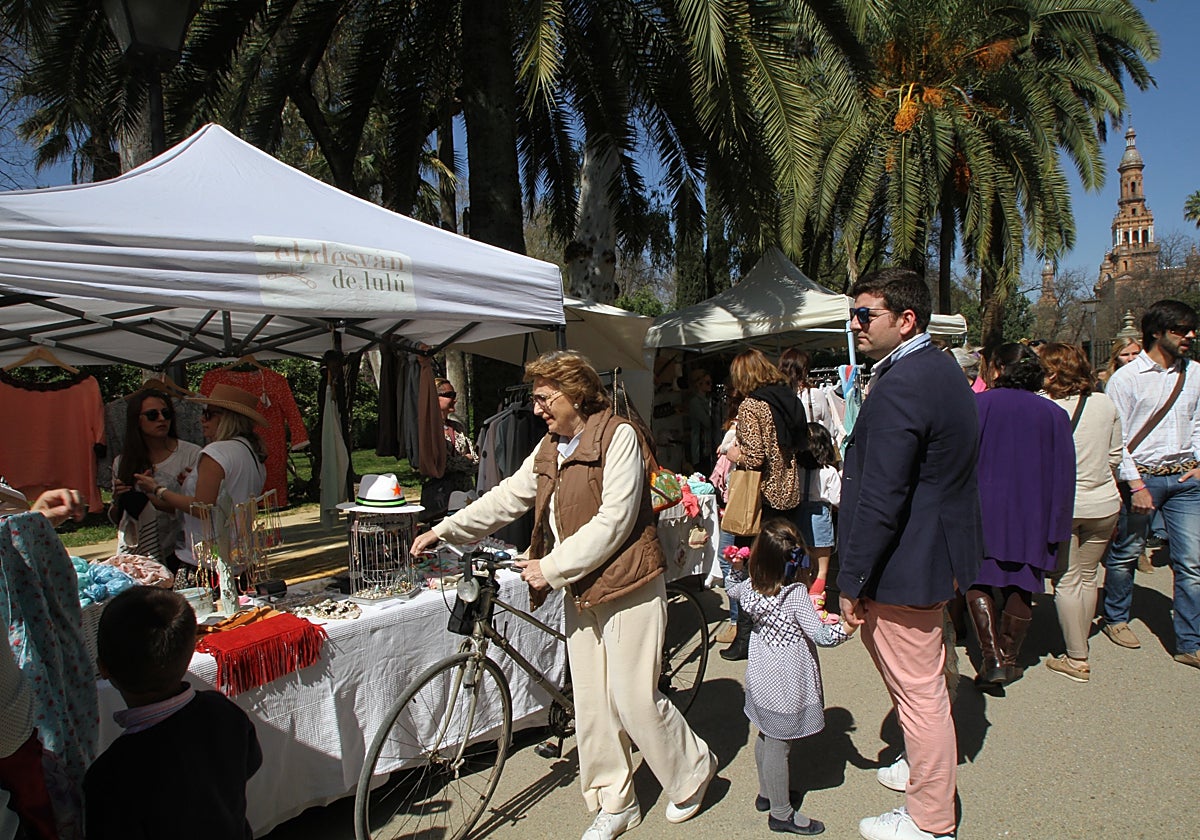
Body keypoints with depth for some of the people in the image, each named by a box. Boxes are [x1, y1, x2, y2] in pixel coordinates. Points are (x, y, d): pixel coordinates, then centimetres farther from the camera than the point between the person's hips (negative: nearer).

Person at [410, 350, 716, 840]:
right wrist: (443, 531, 8)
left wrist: (551, 568, -18)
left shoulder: (618, 436, -13)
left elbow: (613, 521, -20)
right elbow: (507, 498, 14)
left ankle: (693, 772, 26)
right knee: (592, 703, 12)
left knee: (634, 701, -1)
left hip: (627, 588, -7)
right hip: (580, 590, 8)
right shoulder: (550, 449, 12)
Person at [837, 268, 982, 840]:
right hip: (939, 550, 10)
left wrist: (852, 583, -18)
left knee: (918, 693, 5)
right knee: (924, 684, 26)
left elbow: (879, 499, -26)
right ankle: (930, 771, 46)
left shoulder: (899, 386, -24)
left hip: (905, 563, -10)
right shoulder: (944, 370, 9)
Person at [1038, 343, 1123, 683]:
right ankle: (1080, 643, 30)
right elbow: (1116, 457, 8)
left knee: (1067, 581, 6)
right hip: (1105, 504, 5)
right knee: (1088, 576, 18)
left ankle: (1077, 659, 12)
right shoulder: (1105, 404, -1)